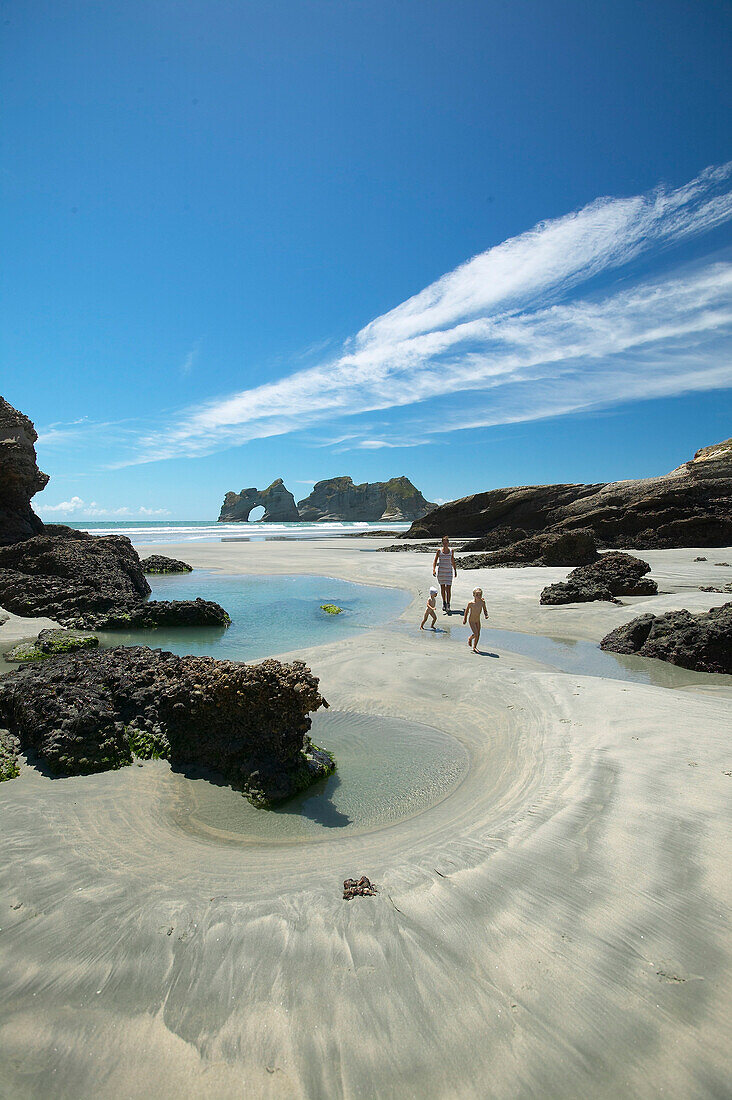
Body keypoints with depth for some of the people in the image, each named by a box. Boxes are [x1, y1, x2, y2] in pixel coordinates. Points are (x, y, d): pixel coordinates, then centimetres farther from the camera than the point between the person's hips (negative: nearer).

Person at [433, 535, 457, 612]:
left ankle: (448, 605, -7)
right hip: (440, 571, 0)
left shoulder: (451, 551, 4)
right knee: (442, 587, 9)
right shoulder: (439, 551, -1)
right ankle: (444, 603, 24)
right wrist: (433, 570, -16)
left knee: (448, 588, -8)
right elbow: (435, 561, -3)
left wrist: (455, 570, 19)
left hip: (449, 571, 0)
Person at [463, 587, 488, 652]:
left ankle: (474, 647, 30)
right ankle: (470, 638, 18)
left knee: (478, 634, 10)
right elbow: (467, 610, -7)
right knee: (476, 634, -13)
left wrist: (486, 615, -15)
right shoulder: (471, 603, -23)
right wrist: (464, 619, 2)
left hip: (478, 620, 5)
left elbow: (484, 609, 4)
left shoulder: (482, 602, -13)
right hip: (471, 620, -5)